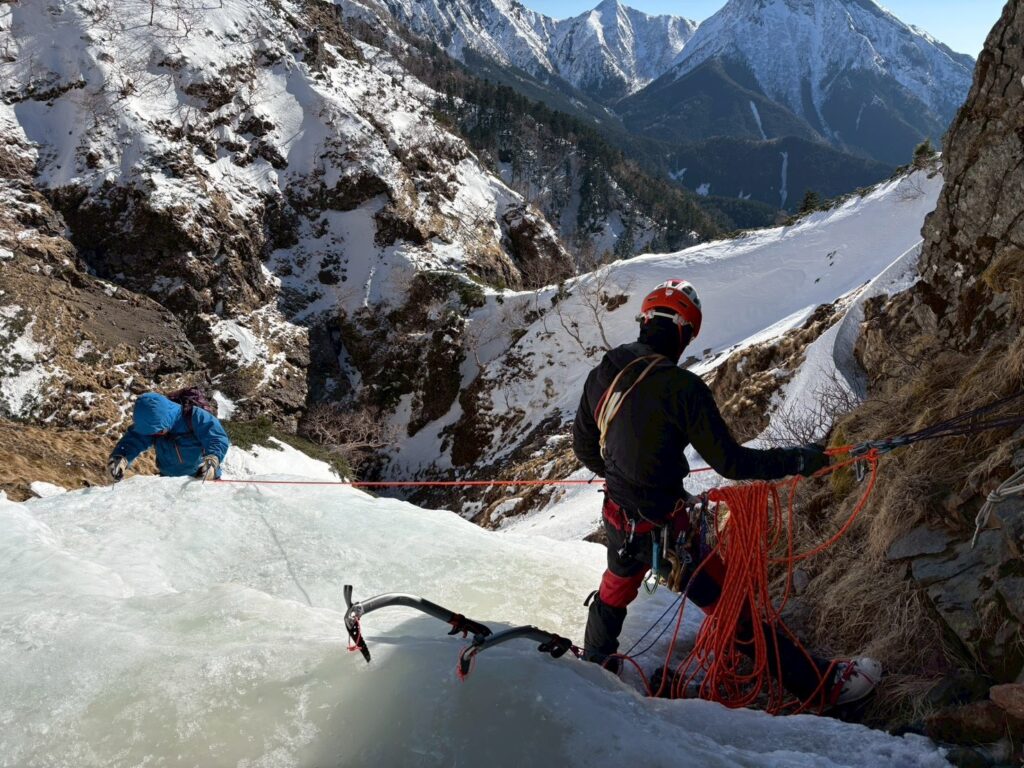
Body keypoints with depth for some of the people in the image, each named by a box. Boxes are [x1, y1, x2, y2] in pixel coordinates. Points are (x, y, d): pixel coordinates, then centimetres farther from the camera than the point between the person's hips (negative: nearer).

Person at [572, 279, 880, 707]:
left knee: (616, 588, 32)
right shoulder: (681, 386, -23)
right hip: (663, 526, -6)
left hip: (618, 516, 6)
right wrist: (799, 460, -10)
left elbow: (585, 449, 9)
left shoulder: (601, 375, -3)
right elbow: (730, 462, -21)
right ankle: (818, 683, 18)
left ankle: (595, 662, 53)